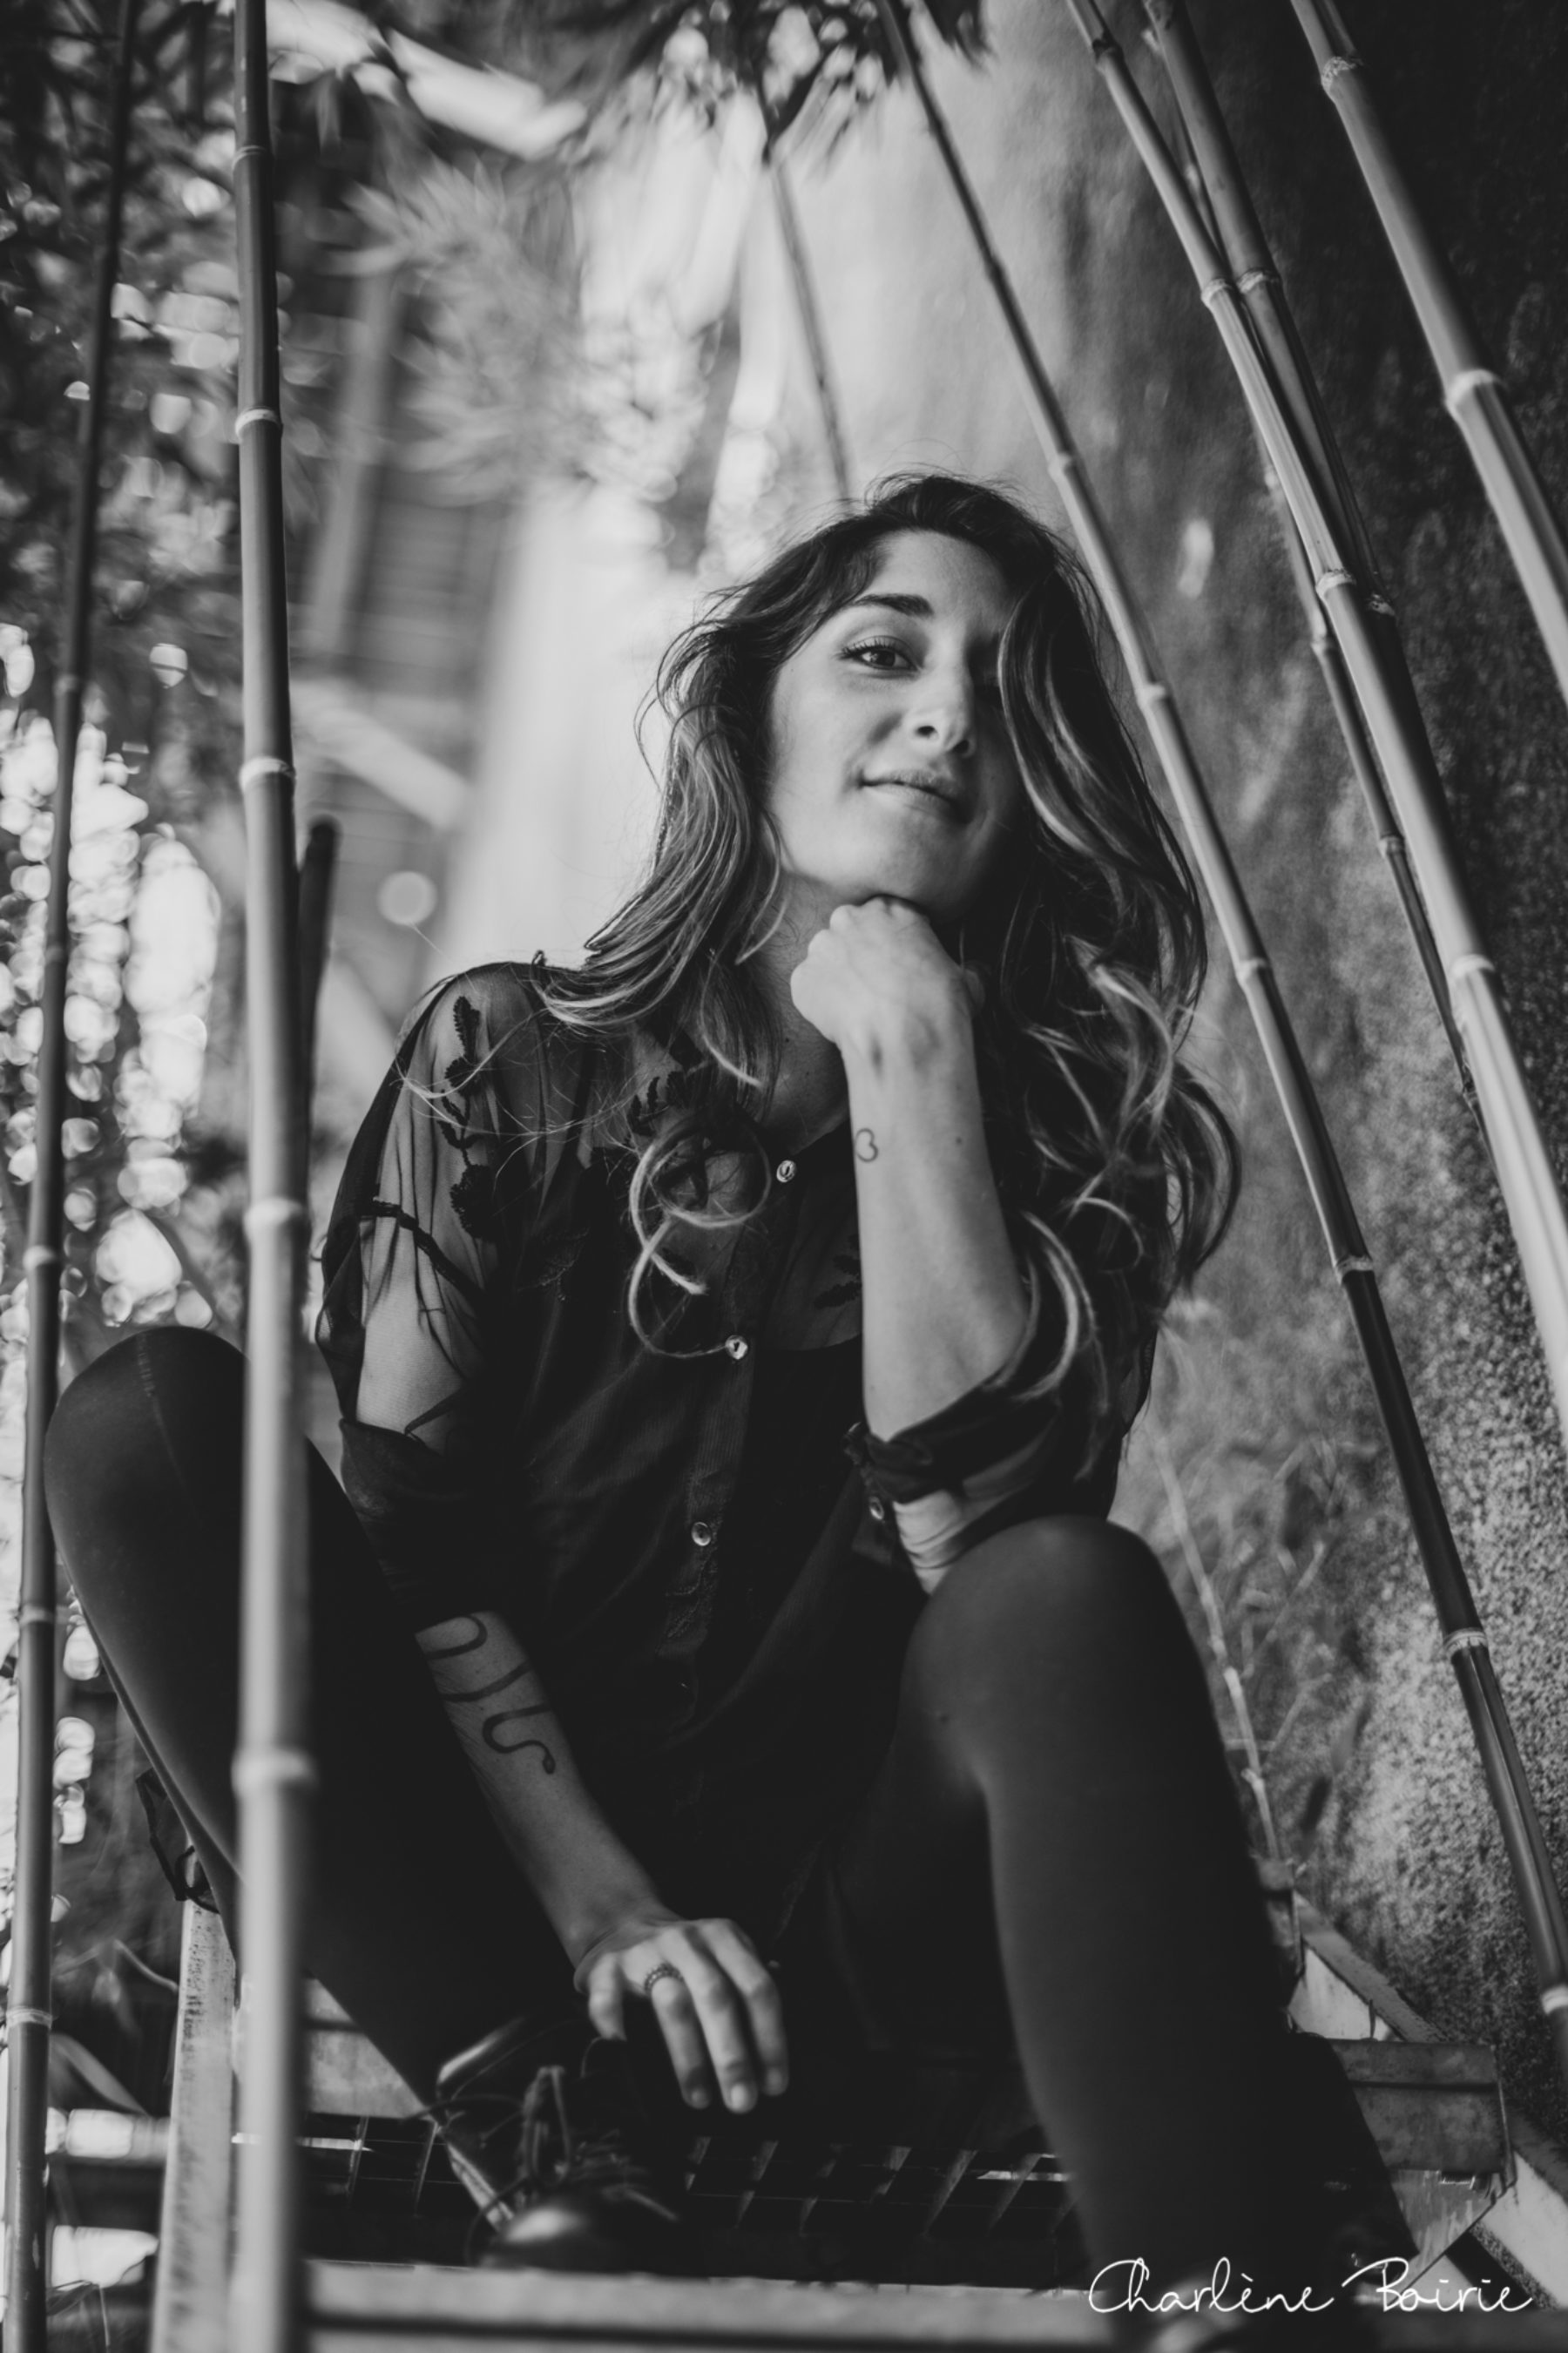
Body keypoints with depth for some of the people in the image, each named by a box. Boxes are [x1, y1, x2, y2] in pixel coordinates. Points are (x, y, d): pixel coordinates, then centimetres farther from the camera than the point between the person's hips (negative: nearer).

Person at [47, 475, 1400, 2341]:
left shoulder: (1070, 1132, 3)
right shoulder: (510, 1053, 4)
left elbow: (975, 1532, -16)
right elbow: (404, 1520, -4)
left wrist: (907, 1061, -14)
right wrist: (591, 1893, -16)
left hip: (844, 1904, -1)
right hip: (505, 1866, 1)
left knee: (1067, 1602, -33)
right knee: (149, 1422, -21)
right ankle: (543, 2138, -27)